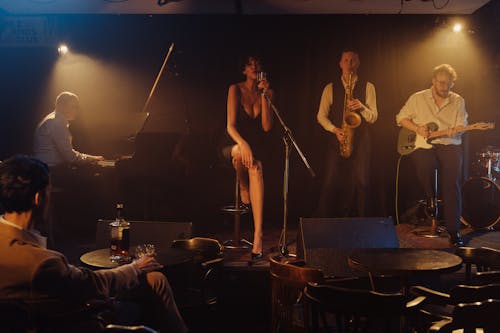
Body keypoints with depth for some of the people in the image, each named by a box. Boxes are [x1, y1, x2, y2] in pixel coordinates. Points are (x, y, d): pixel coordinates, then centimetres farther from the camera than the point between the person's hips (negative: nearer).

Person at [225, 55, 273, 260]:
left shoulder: (267, 92, 6)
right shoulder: (235, 89, -2)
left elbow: (267, 127, -5)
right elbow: (230, 126, -12)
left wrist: (264, 95, -11)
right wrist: (242, 144, -32)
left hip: (258, 147, 2)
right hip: (235, 145, -2)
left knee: (256, 167, -35)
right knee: (240, 152, -42)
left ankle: (258, 237, -42)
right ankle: (243, 188, -8)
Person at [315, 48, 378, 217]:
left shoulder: (368, 87, 8)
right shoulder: (330, 88, 8)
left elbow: (373, 117, 3)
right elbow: (321, 116, 7)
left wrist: (361, 107, -17)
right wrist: (335, 129, -10)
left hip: (360, 141, 0)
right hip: (336, 140, 0)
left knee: (359, 183, -2)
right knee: (331, 183, -5)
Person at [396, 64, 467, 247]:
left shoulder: (458, 101, 13)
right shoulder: (418, 98, 9)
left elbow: (461, 126, 5)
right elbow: (401, 118, 10)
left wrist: (454, 131, -19)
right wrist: (417, 129, -7)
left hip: (450, 145, 1)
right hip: (423, 144, -1)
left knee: (452, 182, -18)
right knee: (424, 164, -34)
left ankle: (454, 231, -13)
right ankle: (430, 200, -3)